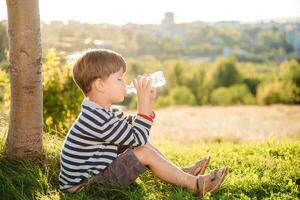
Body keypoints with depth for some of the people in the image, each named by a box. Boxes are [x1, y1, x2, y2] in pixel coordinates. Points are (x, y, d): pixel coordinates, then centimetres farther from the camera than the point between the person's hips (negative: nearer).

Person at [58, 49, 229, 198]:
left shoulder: (102, 110, 6)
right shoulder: (97, 118, -27)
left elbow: (131, 126, 16)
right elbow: (138, 138, -22)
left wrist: (149, 103, 3)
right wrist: (143, 101, -20)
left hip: (97, 167, 10)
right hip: (87, 182, -10)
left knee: (144, 145, 11)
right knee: (145, 153, -18)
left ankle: (182, 172, 16)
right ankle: (195, 184, -9)